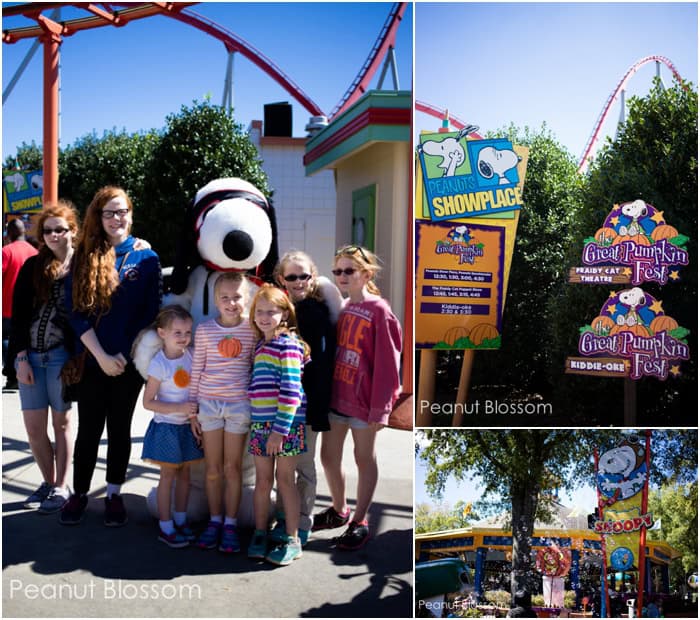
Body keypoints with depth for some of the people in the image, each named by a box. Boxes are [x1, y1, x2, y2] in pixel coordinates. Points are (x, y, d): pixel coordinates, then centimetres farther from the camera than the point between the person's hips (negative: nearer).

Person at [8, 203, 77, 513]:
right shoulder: (32, 267, 6)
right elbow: (19, 314, 4)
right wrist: (21, 358, -3)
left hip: (62, 355, -3)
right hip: (30, 356, 3)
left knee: (62, 422, 6)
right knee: (33, 428, 6)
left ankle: (61, 488, 19)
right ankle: (48, 483, 25)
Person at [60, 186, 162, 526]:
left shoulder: (146, 257, -1)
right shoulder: (83, 257, 1)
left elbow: (150, 312, -4)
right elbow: (76, 312, -4)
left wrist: (123, 355, -11)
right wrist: (102, 356, -13)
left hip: (129, 361, -1)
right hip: (91, 361, 1)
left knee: (120, 428, 10)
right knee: (89, 429, 9)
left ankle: (114, 494, 23)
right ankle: (79, 493, 24)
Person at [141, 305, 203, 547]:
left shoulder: (190, 356, -2)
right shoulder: (159, 364, -15)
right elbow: (148, 402, -14)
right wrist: (179, 408, -20)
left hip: (188, 426, 5)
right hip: (167, 427, -5)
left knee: (184, 473, 13)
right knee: (168, 475, 4)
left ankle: (180, 520, 26)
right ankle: (165, 527, 14)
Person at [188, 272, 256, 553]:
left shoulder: (252, 329, -4)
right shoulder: (204, 330, -3)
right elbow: (196, 371, 2)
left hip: (239, 404, -1)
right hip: (208, 403, 1)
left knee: (233, 467, 7)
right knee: (212, 468, 10)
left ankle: (231, 523, 19)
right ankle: (214, 520, 25)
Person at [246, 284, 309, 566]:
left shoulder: (288, 344, -10)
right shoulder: (260, 345, 14)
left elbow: (291, 390, -17)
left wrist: (280, 429, -20)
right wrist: (261, 426, 14)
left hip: (286, 423, -6)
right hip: (260, 423, 6)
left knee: (285, 479, 1)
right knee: (262, 480, 12)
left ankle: (292, 541, 12)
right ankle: (260, 534, 24)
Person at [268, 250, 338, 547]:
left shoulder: (321, 311, -8)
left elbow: (324, 362, -12)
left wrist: (318, 402, -17)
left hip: (306, 400, -5)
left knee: (304, 463, 6)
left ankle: (302, 523, 19)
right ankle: (283, 517, 30)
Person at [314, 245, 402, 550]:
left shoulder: (378, 311, -14)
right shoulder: (340, 308, 7)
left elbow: (386, 363, -16)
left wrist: (380, 408, -16)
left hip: (362, 399, -7)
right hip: (334, 395, 7)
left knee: (364, 459, 9)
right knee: (328, 456, 15)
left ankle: (360, 522, 23)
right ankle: (339, 510, 36)